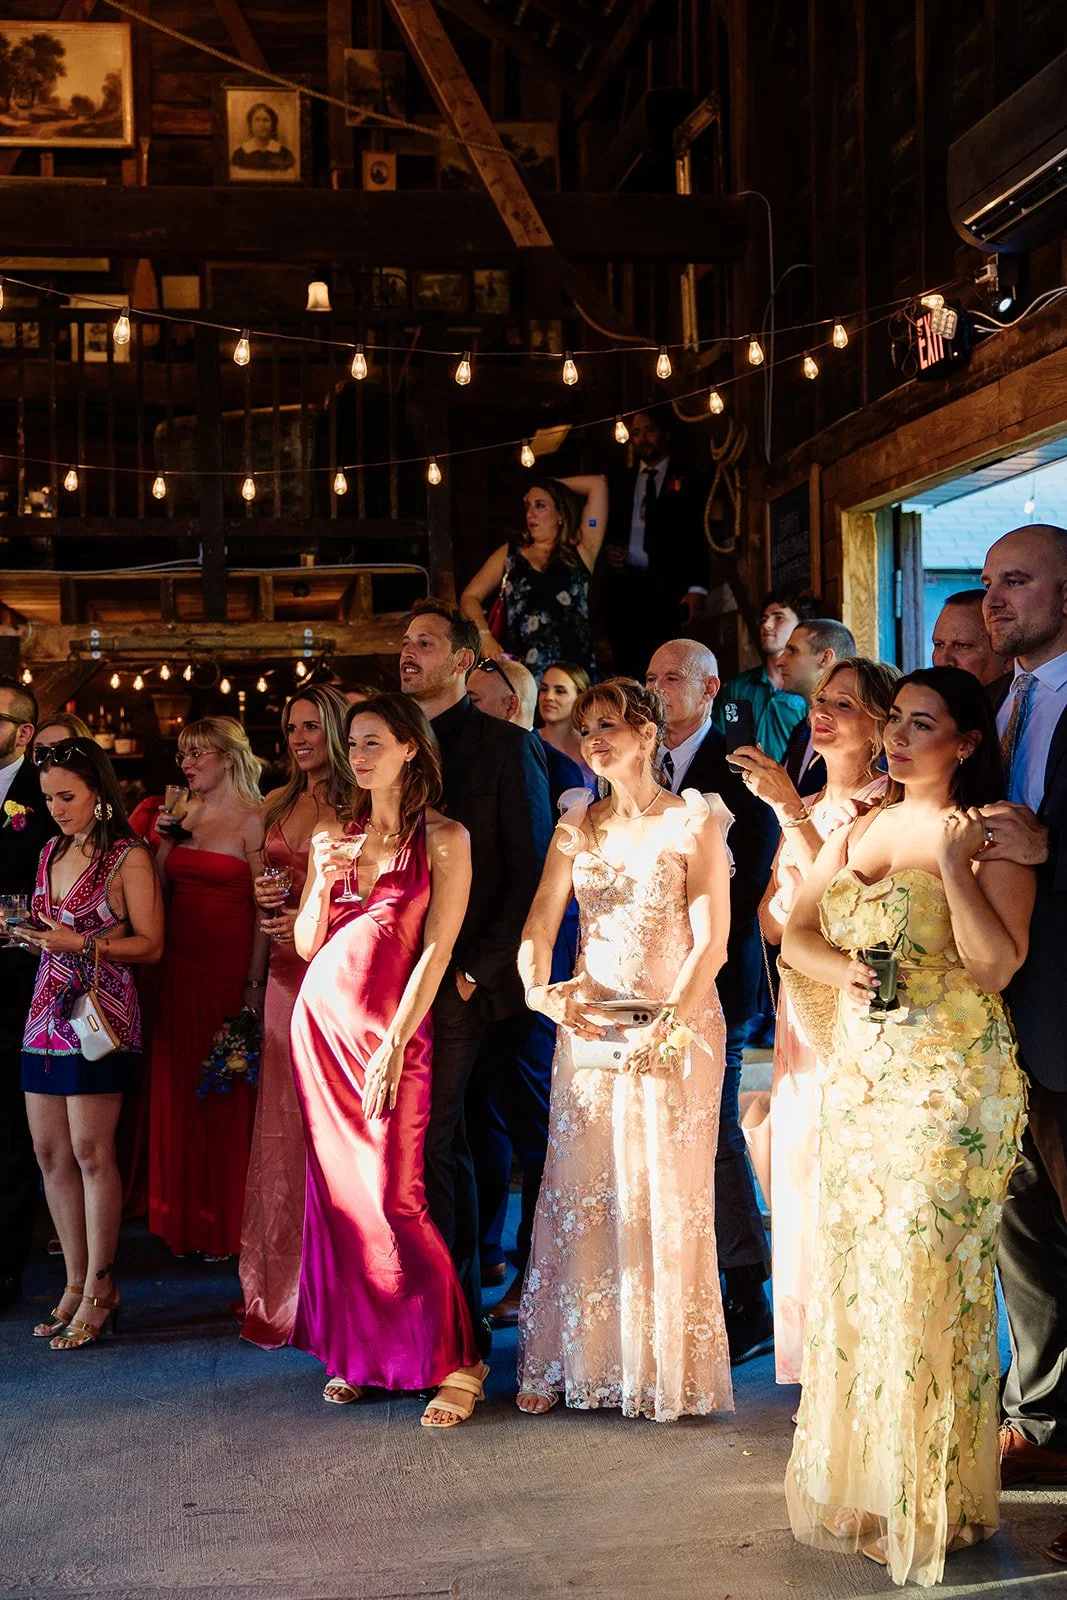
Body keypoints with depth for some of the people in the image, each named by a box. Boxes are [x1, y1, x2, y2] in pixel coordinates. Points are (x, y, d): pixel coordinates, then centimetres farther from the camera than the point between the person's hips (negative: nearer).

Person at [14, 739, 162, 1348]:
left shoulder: (129, 857, -6)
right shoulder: (52, 852, 16)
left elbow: (150, 944, -9)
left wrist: (78, 943, -18)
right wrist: (30, 932, 2)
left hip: (102, 1011, -7)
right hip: (48, 1012, 7)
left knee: (90, 1150, -7)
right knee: (50, 1151, 5)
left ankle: (99, 1290, 3)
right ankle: (76, 1284, 14)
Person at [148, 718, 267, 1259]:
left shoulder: (251, 821, -7)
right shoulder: (183, 815, 11)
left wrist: (255, 983, -15)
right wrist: (166, 837, -3)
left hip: (229, 965, -6)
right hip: (179, 964, 6)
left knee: (226, 1092, 1)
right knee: (178, 1087, 10)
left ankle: (226, 1221, 12)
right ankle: (184, 1216, 22)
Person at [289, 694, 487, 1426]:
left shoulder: (443, 838, -3)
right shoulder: (333, 835, 11)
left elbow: (436, 950, -8)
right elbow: (306, 945, 11)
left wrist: (393, 1045, -13)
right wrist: (324, 882, -7)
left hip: (392, 1028, -5)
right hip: (323, 1021, 5)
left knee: (393, 1199, -10)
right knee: (334, 1186, 7)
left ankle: (453, 1360, 1)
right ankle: (351, 1350, 17)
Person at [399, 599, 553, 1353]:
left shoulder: (506, 745, -1)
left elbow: (530, 873, -5)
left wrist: (480, 968, -11)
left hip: (458, 981, -5)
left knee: (435, 1145, -8)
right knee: (438, 1145, 9)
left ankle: (456, 1320, 2)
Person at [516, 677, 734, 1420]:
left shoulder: (693, 823, -4)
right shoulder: (578, 826, 9)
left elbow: (712, 940, -9)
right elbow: (540, 925, 4)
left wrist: (670, 1023, -19)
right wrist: (540, 991, -15)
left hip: (676, 1026, -4)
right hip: (588, 1024, 4)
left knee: (666, 1197, 1)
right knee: (578, 1191, 6)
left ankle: (666, 1369, 13)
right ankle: (571, 1361, 16)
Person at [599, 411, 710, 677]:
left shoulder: (688, 480, 7)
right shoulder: (622, 482, 21)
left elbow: (699, 537, -1)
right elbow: (607, 530, 25)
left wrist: (697, 587, -11)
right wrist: (608, 550, 1)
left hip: (665, 589, -4)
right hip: (621, 585, 4)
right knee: (626, 665, -2)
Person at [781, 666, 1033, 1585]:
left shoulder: (993, 832, -7)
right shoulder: (861, 828, 13)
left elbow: (997, 965, -16)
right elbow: (797, 934, 12)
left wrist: (954, 864, -21)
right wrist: (845, 972, -7)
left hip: (950, 1086, -6)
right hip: (860, 1077, 6)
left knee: (928, 1282, -3)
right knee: (855, 1276, 10)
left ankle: (935, 1503, 12)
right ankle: (862, 1484, 25)